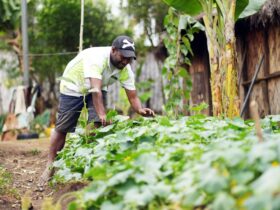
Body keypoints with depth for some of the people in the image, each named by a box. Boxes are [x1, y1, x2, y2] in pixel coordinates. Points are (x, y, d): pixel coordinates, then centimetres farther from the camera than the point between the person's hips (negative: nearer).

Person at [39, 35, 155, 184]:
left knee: (99, 123, -15)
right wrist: (102, 114, -57)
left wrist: (141, 110, -41)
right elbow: (95, 89, -48)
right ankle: (50, 166, 13)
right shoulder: (97, 57, -39)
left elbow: (133, 97, -19)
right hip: (73, 86, -5)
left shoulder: (125, 69, -20)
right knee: (62, 128, -1)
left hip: (98, 87, 5)